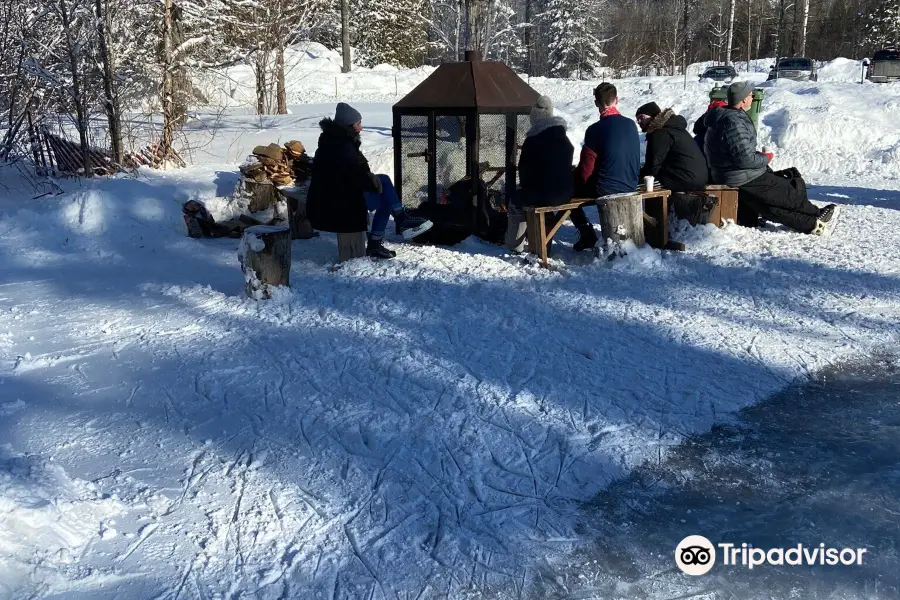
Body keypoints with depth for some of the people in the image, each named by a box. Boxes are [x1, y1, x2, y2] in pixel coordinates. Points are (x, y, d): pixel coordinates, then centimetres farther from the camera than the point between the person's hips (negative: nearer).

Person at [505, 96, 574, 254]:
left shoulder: (532, 141, -10)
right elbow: (568, 166, 16)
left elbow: (524, 170, -4)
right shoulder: (565, 140, 10)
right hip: (564, 194, 7)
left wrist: (526, 187, 16)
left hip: (541, 196, -6)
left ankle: (515, 246, 22)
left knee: (516, 203, 21)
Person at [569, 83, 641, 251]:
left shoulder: (595, 130, -18)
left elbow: (585, 170, -12)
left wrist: (577, 180, 10)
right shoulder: (631, 125, 0)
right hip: (630, 186, 6)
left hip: (604, 190, -6)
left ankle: (586, 233, 11)